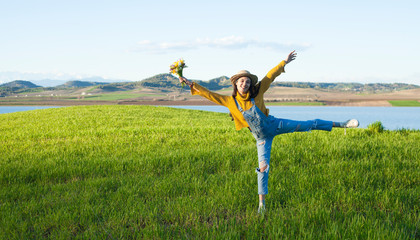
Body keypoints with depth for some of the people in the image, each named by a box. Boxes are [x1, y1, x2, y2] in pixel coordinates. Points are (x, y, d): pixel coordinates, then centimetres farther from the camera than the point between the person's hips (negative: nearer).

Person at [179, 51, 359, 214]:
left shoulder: (257, 92, -9)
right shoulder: (230, 101, -9)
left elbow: (270, 76, -2)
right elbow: (210, 95, -9)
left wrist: (284, 62, -2)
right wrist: (191, 84, -13)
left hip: (273, 125, 1)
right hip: (261, 137, -1)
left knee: (306, 125, -1)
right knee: (263, 167, -5)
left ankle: (339, 124, 12)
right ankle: (262, 204, 5)